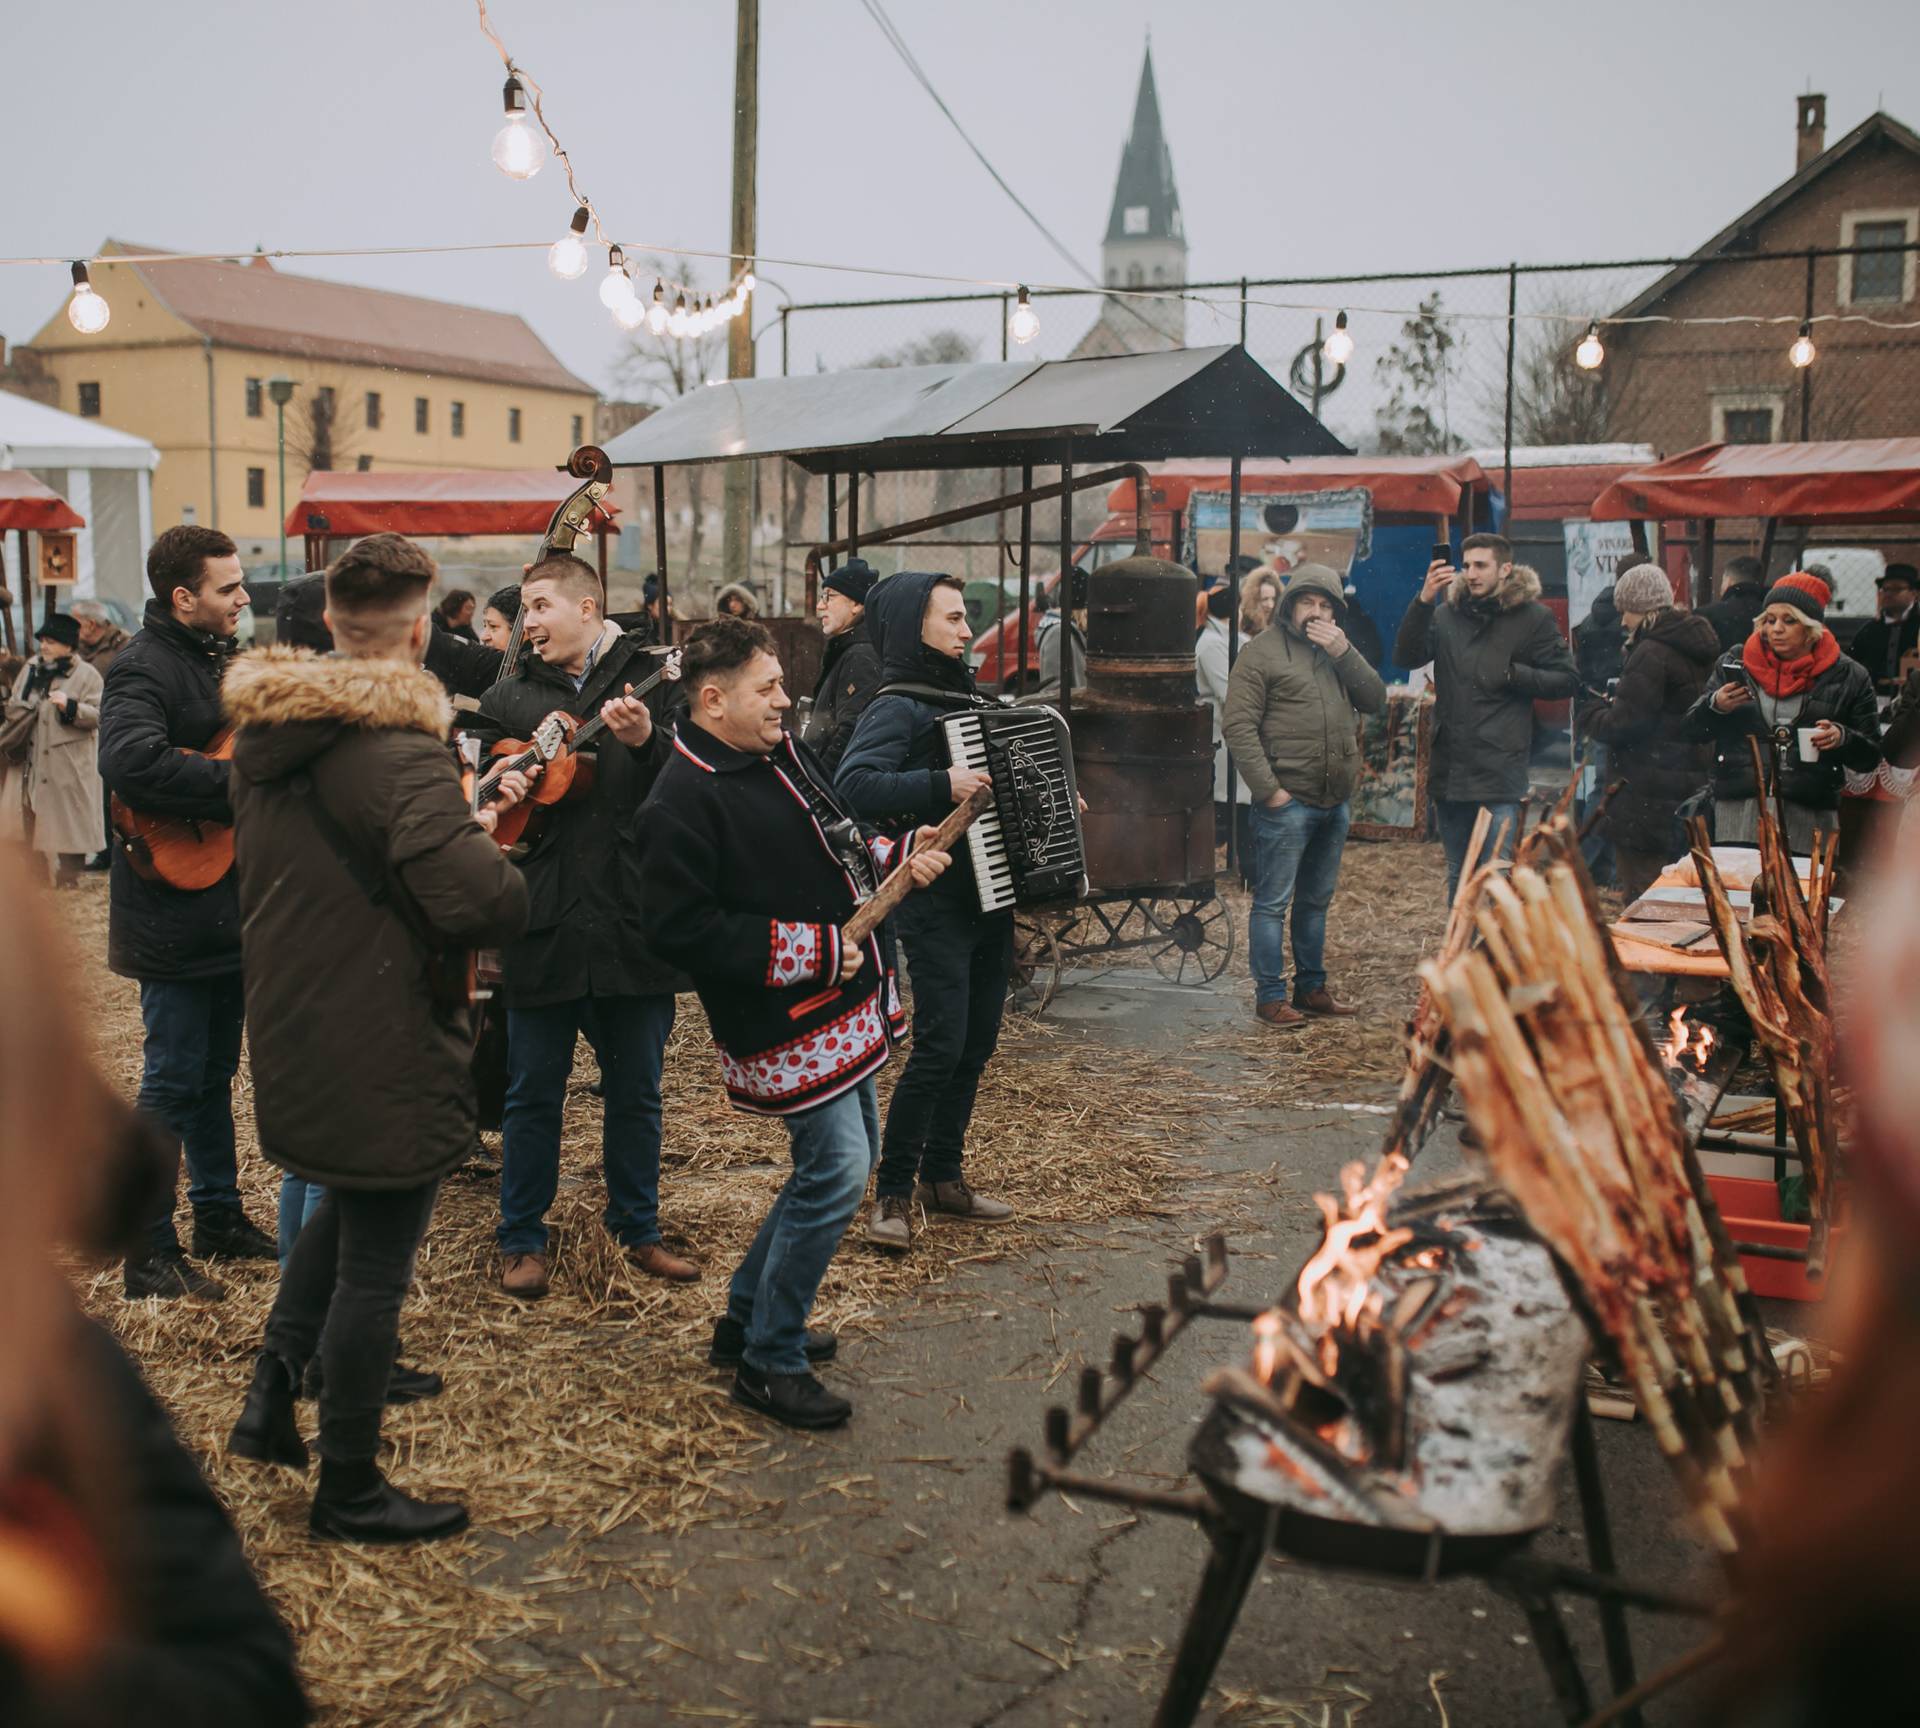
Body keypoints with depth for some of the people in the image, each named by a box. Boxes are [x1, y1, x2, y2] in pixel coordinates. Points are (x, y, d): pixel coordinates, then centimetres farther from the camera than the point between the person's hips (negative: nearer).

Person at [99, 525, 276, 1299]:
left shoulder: (221, 655, 13)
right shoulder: (144, 667, -16)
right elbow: (130, 763, -34)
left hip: (229, 904, 9)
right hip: (175, 907, -9)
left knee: (216, 1069, 17)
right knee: (172, 1079, -3)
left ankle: (220, 1219, 30)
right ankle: (149, 1255, 7)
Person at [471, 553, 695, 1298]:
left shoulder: (653, 683, 1)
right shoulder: (509, 698, 7)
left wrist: (647, 741, -23)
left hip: (634, 922, -1)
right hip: (542, 923, 1)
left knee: (635, 1091, 12)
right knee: (533, 1094, 9)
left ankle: (637, 1229, 28)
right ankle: (522, 1242, 23)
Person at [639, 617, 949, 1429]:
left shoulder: (784, 753, 9)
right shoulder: (683, 803, -19)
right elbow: (685, 928, -24)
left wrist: (896, 855, 3)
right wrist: (817, 950, -22)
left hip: (845, 1007, 10)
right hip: (786, 1025, -10)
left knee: (843, 1159, 18)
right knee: (835, 1175, -9)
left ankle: (746, 1317, 33)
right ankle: (768, 1363, 9)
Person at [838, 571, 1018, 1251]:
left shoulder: (970, 699, 16)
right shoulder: (896, 708, -10)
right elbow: (854, 784, -27)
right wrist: (941, 787, -32)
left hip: (992, 897, 8)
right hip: (935, 902, -8)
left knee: (977, 1042, 11)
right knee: (941, 1043, -11)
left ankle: (944, 1177, 24)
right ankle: (893, 1193, 1)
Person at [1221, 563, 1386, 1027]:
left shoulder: (1339, 651, 16)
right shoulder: (1262, 651, -5)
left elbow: (1376, 702, 7)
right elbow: (1237, 725, -12)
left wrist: (1345, 653, -6)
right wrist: (1268, 789, -16)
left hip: (1336, 802, 7)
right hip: (1287, 802, -7)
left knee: (1316, 901, 15)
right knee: (1273, 902, -3)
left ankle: (1311, 988, 25)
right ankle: (1270, 996, 3)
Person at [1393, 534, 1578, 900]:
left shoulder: (1532, 617, 0)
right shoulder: (1447, 613, 10)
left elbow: (1566, 680, 1)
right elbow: (1407, 656, -5)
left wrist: (1512, 673, -11)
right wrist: (1423, 601, -17)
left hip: (1499, 767, -5)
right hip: (1449, 766, 5)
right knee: (1457, 876, 15)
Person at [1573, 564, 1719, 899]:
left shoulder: (1651, 654, -16)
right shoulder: (1691, 650, 13)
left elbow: (1623, 725, -19)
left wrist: (1589, 711, -1)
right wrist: (1614, 704, 11)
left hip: (1646, 799, -10)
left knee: (1642, 904, -4)